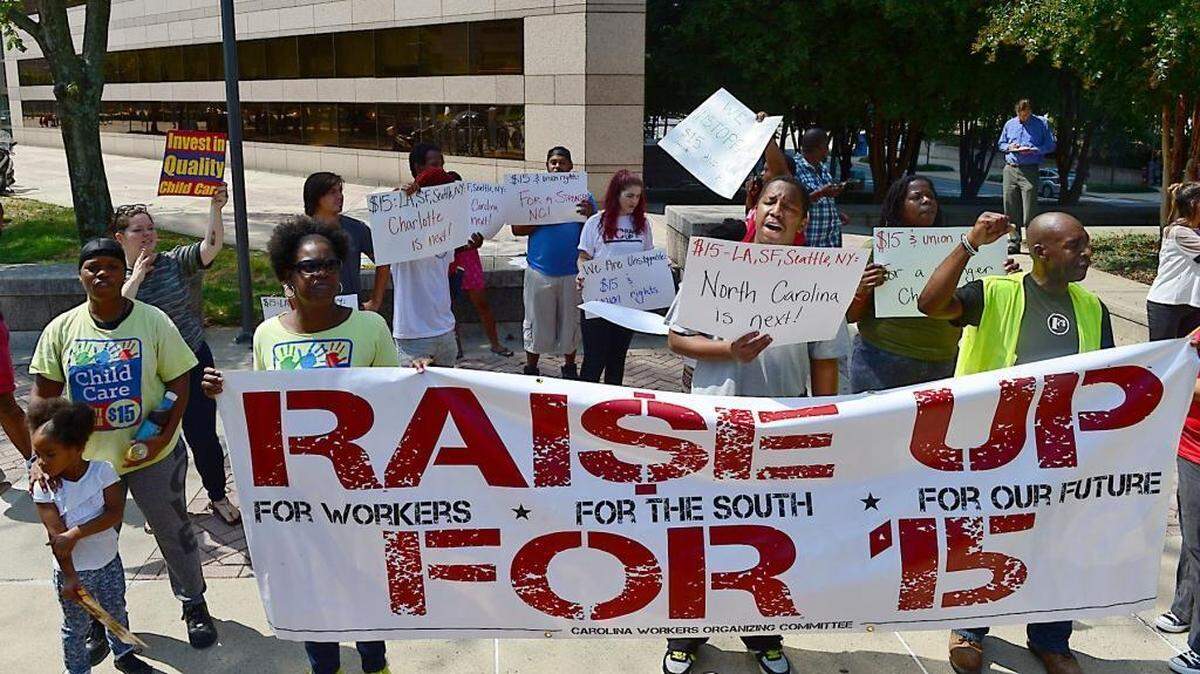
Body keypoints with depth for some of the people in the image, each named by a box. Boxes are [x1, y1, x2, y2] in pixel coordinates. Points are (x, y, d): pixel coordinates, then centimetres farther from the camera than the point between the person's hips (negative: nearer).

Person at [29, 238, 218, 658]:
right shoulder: (61, 329, -4)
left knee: (174, 534, 13)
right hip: (88, 460, 2)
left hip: (154, 456, -2)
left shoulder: (153, 321, -10)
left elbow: (179, 383, -6)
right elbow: (43, 394, -1)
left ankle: (194, 606, 34)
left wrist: (164, 436, -18)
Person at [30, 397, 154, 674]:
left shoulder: (102, 470, -15)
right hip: (73, 570, -2)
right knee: (77, 627, 13)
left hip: (109, 562, 2)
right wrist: (69, 577, -20)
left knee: (116, 613, 21)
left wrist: (76, 533, -29)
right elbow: (56, 536, -19)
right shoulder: (44, 487, -17)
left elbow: (115, 513, -21)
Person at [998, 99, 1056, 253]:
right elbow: (1000, 144, 22)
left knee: (1029, 211, -8)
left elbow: (1050, 145, 3)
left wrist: (1034, 150, -14)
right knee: (1010, 208, 3)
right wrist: (1009, 147, 0)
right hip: (1010, 169, 4)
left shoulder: (1042, 123, 4)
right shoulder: (1009, 124, 14)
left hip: (1029, 171, -4)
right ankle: (1014, 242, 10)